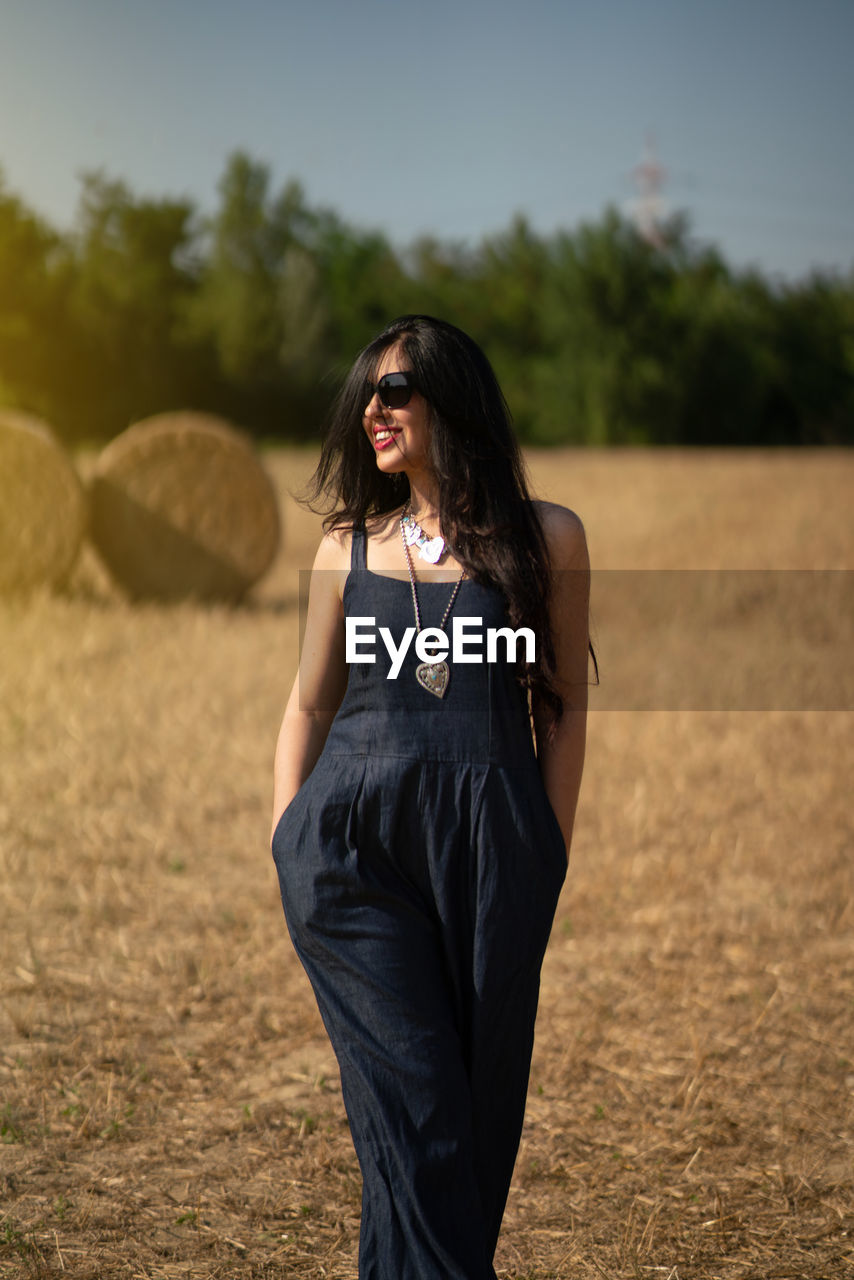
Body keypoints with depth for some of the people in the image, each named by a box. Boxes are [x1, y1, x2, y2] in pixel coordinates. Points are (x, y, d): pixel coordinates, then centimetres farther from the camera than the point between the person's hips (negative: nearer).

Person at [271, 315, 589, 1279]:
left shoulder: (545, 539, 7)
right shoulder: (348, 549, 12)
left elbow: (561, 709, 9)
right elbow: (309, 705, 16)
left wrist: (550, 852, 4)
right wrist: (288, 838, 6)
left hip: (492, 845, 0)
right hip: (355, 839, 1)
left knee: (483, 1090, 4)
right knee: (407, 1090, -6)